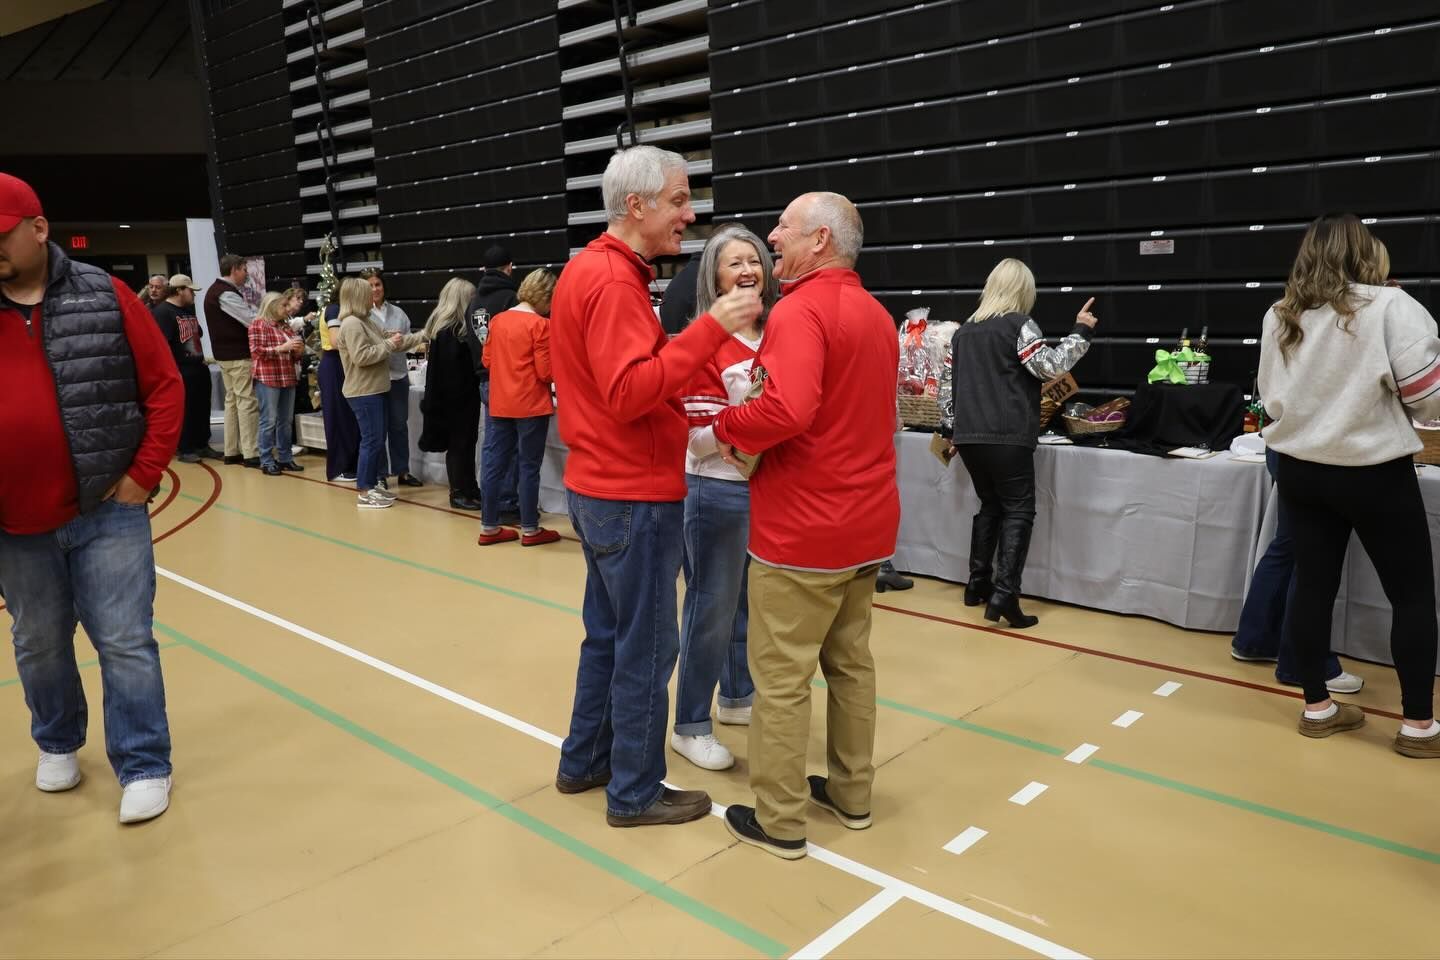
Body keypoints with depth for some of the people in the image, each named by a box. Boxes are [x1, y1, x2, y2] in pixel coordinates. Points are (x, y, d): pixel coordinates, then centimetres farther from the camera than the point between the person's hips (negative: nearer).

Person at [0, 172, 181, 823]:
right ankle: (57, 744, 40)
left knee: (125, 643, 2)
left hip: (107, 511, -3)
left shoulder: (103, 299, -4)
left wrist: (142, 475, -7)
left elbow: (165, 387, -2)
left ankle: (144, 766, 14)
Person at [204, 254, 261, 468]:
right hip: (238, 356, -10)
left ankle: (231, 452, 16)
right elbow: (252, 320, -21)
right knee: (247, 402, -8)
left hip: (226, 354, 10)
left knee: (232, 400, 12)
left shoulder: (216, 290, 15)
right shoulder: (226, 294, -17)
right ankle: (251, 454, -8)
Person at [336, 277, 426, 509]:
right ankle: (363, 493, -2)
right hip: (364, 393, -10)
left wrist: (423, 336, 15)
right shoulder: (351, 324, -16)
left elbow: (392, 344, 17)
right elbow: (361, 357, -25)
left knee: (378, 440, 14)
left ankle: (371, 486, 22)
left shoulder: (367, 321, 15)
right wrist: (388, 344, -17)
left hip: (376, 391, 10)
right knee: (372, 440, -8)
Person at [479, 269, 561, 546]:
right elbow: (546, 372, -13)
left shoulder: (498, 320, 7)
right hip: (531, 405, -6)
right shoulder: (540, 325, -13)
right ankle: (530, 530, 11)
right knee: (529, 467, 3)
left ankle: (489, 527, 18)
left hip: (499, 404, 6)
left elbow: (487, 360, 13)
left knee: (495, 465, 10)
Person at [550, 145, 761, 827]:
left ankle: (583, 762, 33)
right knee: (646, 646, 1)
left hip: (602, 488, 10)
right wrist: (711, 328, -30)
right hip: (634, 496, -10)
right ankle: (635, 793, 15)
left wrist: (678, 402, 10)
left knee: (608, 633, 19)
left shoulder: (588, 268, 13)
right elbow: (630, 393, -27)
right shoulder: (614, 282, -18)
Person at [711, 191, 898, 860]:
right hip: (865, 520, 9)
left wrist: (726, 426, -12)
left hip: (803, 528, -9)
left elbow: (787, 411, -31)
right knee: (851, 661, 18)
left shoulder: (800, 310, -16)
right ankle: (851, 793, 30)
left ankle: (778, 821, 13)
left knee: (781, 675, 2)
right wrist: (750, 424, 11)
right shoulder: (876, 314, 12)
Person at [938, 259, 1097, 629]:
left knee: (989, 506, 20)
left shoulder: (964, 330, 16)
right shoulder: (1020, 325, -3)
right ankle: (1004, 595, -10)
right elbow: (1049, 367, -12)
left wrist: (950, 427, 22)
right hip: (1008, 436, -6)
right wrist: (1081, 331, -3)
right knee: (1018, 511, -1)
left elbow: (947, 382, 17)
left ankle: (978, 584, 21)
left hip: (969, 435, 6)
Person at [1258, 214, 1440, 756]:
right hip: (1374, 472, -5)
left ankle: (1317, 707, 21)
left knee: (1313, 584, 11)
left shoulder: (1279, 318, 3)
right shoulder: (1391, 307, -13)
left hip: (1299, 469, 5)